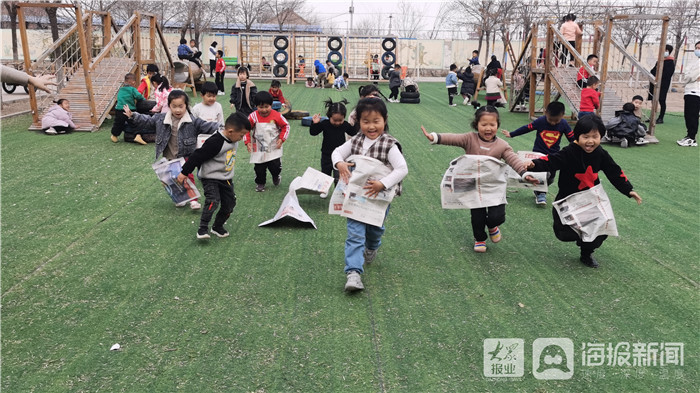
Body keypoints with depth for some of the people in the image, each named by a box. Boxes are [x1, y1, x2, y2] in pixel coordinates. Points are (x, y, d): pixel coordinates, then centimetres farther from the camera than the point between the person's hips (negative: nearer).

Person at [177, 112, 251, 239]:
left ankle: (218, 226, 26)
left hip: (226, 179, 8)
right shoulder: (215, 143, -27)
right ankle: (203, 228, -14)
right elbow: (198, 156, -23)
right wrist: (184, 173, -19)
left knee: (229, 204, 7)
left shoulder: (233, 141, 0)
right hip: (210, 178, -8)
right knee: (213, 201, -24)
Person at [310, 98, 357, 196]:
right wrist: (314, 124, -25)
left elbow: (353, 133, 6)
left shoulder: (345, 125, -11)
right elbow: (313, 133, -11)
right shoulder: (324, 124, -15)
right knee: (325, 173, 19)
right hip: (326, 155, 1)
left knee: (339, 177, 0)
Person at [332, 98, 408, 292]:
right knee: (355, 233, -7)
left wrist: (382, 184, -29)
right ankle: (353, 272, -10)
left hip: (379, 197, -1)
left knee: (375, 229, 21)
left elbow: (402, 169, -20)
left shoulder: (389, 145, -14)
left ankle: (371, 248, 55)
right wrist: (339, 163, -12)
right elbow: (337, 152, 11)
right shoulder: (355, 141, 0)